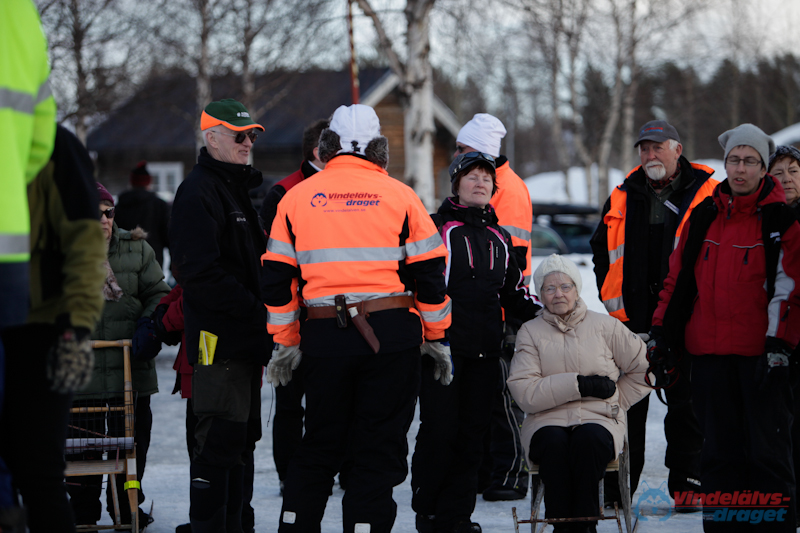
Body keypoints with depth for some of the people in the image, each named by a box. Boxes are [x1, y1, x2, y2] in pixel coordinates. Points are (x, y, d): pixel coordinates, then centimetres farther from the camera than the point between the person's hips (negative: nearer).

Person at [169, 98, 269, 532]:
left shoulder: (239, 188, 20)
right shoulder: (198, 192, -12)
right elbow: (201, 272, -21)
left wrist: (260, 310, 11)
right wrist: (254, 310, -21)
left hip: (244, 338, 10)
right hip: (219, 338, -10)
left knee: (238, 442, 14)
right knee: (220, 440, -10)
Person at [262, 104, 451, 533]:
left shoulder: (296, 198, 7)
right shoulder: (400, 196, 1)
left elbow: (277, 280, 8)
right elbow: (430, 275, 1)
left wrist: (285, 343, 15)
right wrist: (437, 337, 10)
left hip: (323, 336, 2)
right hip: (391, 336, -2)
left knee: (319, 446, 15)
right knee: (379, 449, 3)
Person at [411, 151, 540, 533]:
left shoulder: (499, 238, 19)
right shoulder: (437, 228, 1)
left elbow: (514, 294, 25)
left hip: (484, 351, 5)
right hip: (443, 346, -5)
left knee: (472, 433, 4)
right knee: (439, 431, -6)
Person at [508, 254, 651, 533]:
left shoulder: (605, 326, 10)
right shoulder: (530, 332, 9)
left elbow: (644, 369, 16)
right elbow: (524, 392, -5)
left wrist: (615, 402, 7)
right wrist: (579, 385, -11)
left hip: (598, 419, 0)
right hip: (547, 421, 0)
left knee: (588, 440, -35)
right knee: (554, 443, -35)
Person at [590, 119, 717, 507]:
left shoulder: (706, 195, -1)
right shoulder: (623, 198, 11)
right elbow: (601, 249, 22)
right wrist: (612, 297, 12)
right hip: (631, 318, 3)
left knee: (685, 403, 3)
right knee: (626, 405, 5)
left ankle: (686, 486, 10)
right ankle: (615, 491, 10)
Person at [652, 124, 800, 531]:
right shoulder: (704, 216, 12)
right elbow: (678, 278, 16)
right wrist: (661, 332, 11)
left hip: (761, 354, -4)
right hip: (710, 352, 4)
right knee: (719, 449, 8)